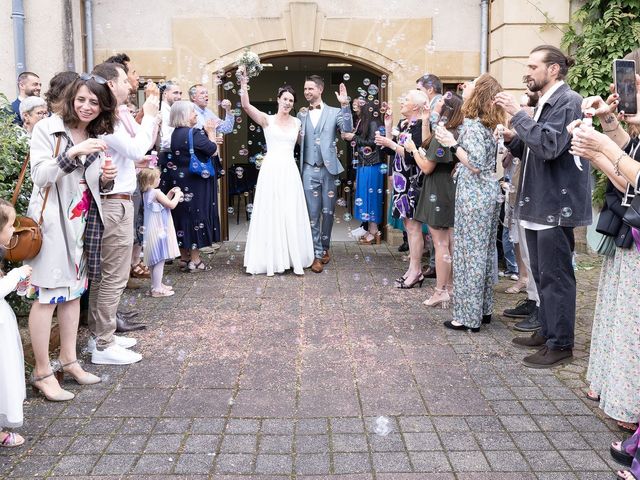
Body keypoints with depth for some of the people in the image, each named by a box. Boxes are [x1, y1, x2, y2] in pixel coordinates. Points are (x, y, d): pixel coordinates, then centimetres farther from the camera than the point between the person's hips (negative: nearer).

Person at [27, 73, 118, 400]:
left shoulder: (97, 137, 13)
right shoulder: (47, 129, -6)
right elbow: (40, 176, -14)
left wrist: (106, 178, -5)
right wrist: (73, 153, -26)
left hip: (81, 222, 6)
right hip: (52, 221, -6)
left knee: (73, 290, 11)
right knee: (47, 295, -5)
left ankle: (69, 360, 22)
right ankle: (41, 373, 3)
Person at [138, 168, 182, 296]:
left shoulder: (146, 193, 11)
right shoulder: (156, 192, -17)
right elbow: (171, 205, -16)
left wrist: (171, 194, 13)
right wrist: (178, 194, 0)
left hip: (154, 231, 10)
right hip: (159, 231, -10)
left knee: (156, 260, 18)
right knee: (160, 260, -5)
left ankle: (156, 284, 28)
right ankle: (157, 289, -3)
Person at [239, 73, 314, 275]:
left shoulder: (297, 122, 11)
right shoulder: (267, 119, 1)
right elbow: (246, 106, -14)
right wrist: (244, 84, -24)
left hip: (289, 171, 3)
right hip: (271, 170, -2)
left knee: (292, 215, 2)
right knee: (270, 214, 2)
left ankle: (293, 258, 10)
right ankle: (271, 258, 11)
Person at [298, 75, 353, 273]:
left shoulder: (334, 112, 2)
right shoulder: (301, 114, 10)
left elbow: (348, 129, -14)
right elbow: (297, 140, 9)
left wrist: (345, 105, -20)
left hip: (328, 169, -1)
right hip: (309, 169, 1)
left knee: (328, 211, 8)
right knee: (313, 213, 0)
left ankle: (325, 247, 25)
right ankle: (317, 254, 5)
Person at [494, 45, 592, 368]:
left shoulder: (568, 101, -12)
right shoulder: (546, 103, 16)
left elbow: (549, 146, -25)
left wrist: (518, 114, -21)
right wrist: (513, 140, 2)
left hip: (556, 204, -9)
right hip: (538, 203, 9)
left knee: (555, 276, -3)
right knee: (542, 274, 16)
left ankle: (561, 344, 6)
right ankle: (547, 331, 28)